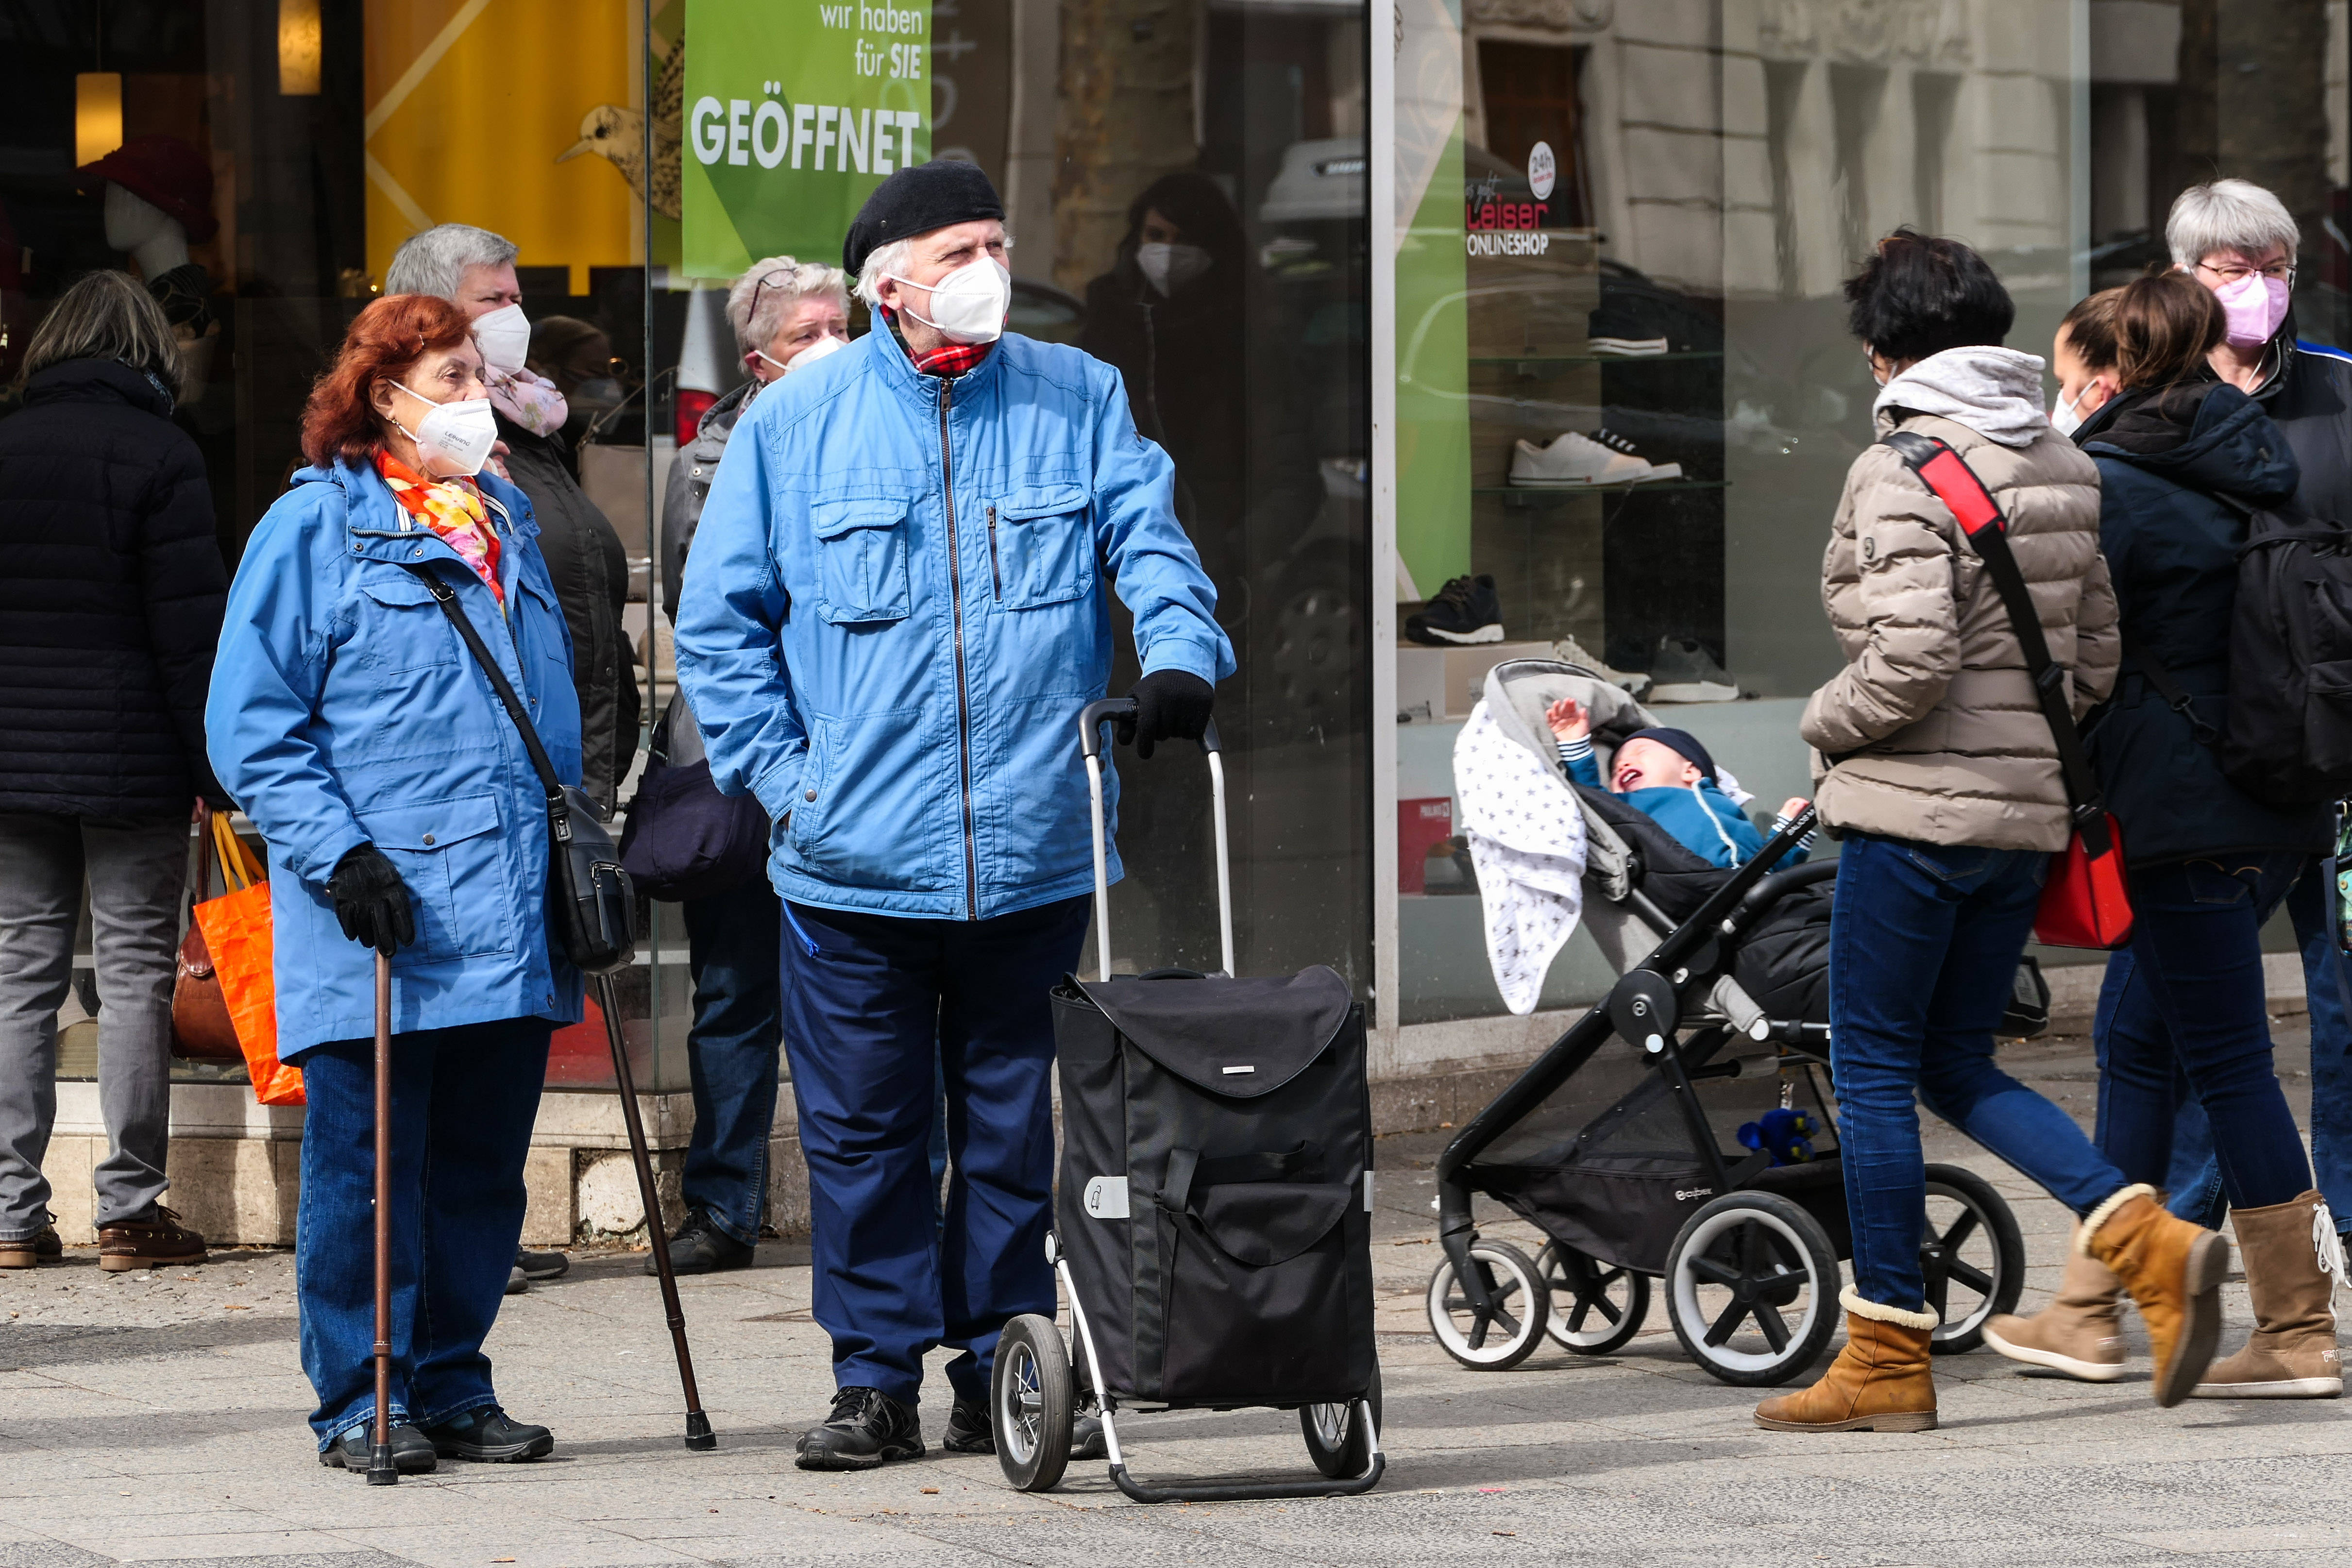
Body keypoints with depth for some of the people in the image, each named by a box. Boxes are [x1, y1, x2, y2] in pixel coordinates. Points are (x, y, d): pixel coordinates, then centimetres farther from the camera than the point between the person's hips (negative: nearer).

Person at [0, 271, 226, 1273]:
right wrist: (217, 765, -5)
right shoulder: (158, 456, -8)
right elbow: (191, 625, -10)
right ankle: (130, 1210, 1)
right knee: (135, 974, 1)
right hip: (130, 762, -4)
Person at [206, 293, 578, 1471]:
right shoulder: (313, 528, -1)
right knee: (366, 1169, -3)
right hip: (378, 921, -6)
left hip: (509, 919, 6)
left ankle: (452, 1387, 17)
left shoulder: (507, 524, 18)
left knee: (481, 1167, 8)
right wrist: (339, 855, -15)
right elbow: (251, 725, -6)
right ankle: (362, 1403, 5)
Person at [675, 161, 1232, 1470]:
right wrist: (784, 774, -2)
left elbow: (1152, 544, 0)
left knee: (1013, 1128, 8)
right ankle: (879, 1383, 10)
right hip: (857, 859, -1)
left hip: (1034, 855, 1)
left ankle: (1001, 1373, 16)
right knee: (863, 1132, 2)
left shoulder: (1079, 401, 6)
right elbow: (722, 620, 7)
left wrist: (1183, 659, -20)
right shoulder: (796, 423, 3)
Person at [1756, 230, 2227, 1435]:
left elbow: (1912, 658, -22)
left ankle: (1889, 1357, 6)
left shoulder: (1898, 472, -13)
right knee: (1960, 1068, 16)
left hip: (1917, 808, -7)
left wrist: (1827, 725, -5)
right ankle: (2151, 1242, -2)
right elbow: (2095, 657, 13)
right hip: (2029, 810, 8)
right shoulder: (2064, 469, 11)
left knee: (1873, 1071, 3)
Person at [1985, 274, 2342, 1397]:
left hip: (2188, 814, -9)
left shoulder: (2108, 483, -12)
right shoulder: (2249, 469, 13)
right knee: (2136, 1038, 16)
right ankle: (2087, 1313, 21)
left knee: (2227, 1060, -4)